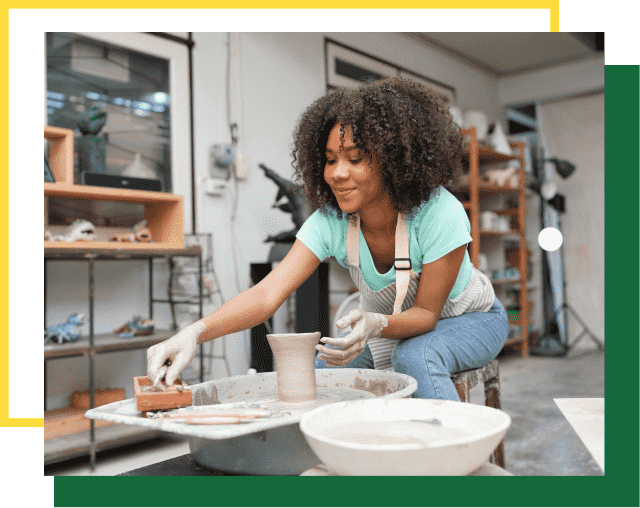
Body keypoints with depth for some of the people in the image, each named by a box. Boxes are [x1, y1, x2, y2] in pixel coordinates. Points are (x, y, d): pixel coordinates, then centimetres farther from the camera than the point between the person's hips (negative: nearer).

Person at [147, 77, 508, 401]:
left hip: (468, 319, -3)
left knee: (415, 357, -34)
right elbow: (269, 293, -33)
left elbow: (426, 311, -25)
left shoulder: (440, 214, -33)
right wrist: (195, 332, -49)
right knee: (321, 366, -17)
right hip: (390, 322, 4)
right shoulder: (329, 222, -23)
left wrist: (375, 324, -47)